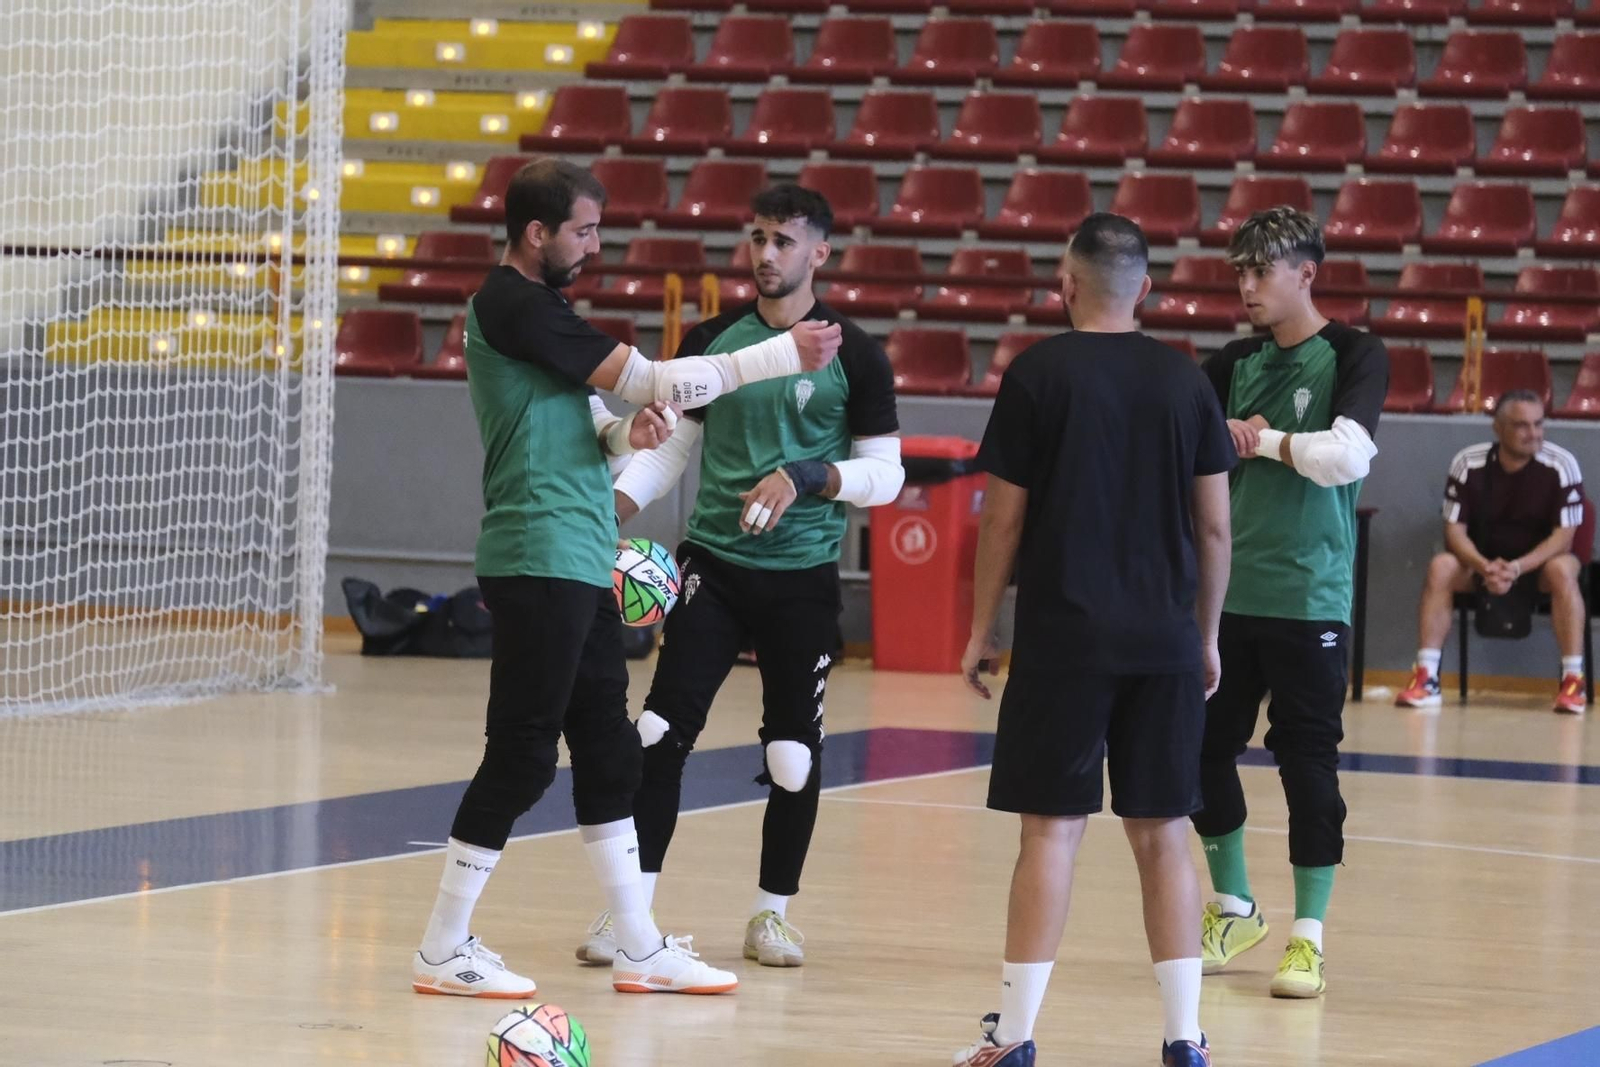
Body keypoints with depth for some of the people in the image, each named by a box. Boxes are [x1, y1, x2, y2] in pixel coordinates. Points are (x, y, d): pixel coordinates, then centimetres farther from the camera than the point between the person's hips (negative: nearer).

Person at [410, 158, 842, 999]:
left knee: (607, 752, 12)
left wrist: (631, 430, -6)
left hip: (579, 564, 10)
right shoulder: (513, 307, -14)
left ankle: (640, 951, 17)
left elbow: (587, 417, 19)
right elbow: (650, 379, -15)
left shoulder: (534, 304, 17)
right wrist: (786, 355, -11)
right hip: (539, 560, -10)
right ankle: (442, 951, 0)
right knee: (521, 757, -6)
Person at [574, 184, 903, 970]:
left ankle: (772, 913, 18)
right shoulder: (713, 341, 7)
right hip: (712, 564, 2)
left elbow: (885, 472, -1)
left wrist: (803, 478, -17)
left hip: (802, 579, -1)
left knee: (794, 752, 3)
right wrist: (610, 508, -6)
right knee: (662, 732, -8)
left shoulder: (852, 355, -1)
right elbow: (671, 445, 10)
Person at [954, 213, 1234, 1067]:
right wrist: (1206, 636, 17)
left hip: (1064, 636, -3)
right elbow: (1214, 526, 7)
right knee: (1162, 833, 8)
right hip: (1164, 639, 3)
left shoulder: (1038, 375, -4)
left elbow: (1004, 518, -3)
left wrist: (980, 630, 7)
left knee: (1052, 828, -1)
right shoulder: (1184, 380, 5)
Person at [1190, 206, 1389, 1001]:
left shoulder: (1353, 356, -4)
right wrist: (1219, 434, -9)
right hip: (1226, 591, 5)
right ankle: (1233, 908, 26)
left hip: (1308, 599, -5)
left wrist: (1265, 439, -8)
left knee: (1308, 763, -3)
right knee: (1206, 751, 8)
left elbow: (1347, 457, -18)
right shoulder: (1237, 362, 11)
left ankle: (1308, 936, 4)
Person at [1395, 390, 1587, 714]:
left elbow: (1563, 536, -17)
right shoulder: (1468, 463, -12)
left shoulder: (1561, 465, -16)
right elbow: (1455, 530, -11)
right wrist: (1484, 566, -31)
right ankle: (1426, 679, -27)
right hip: (1481, 562, 2)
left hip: (1538, 562, -2)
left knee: (1563, 570, -35)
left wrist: (1517, 568, -32)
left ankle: (1573, 680, -30)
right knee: (1441, 567, -27)